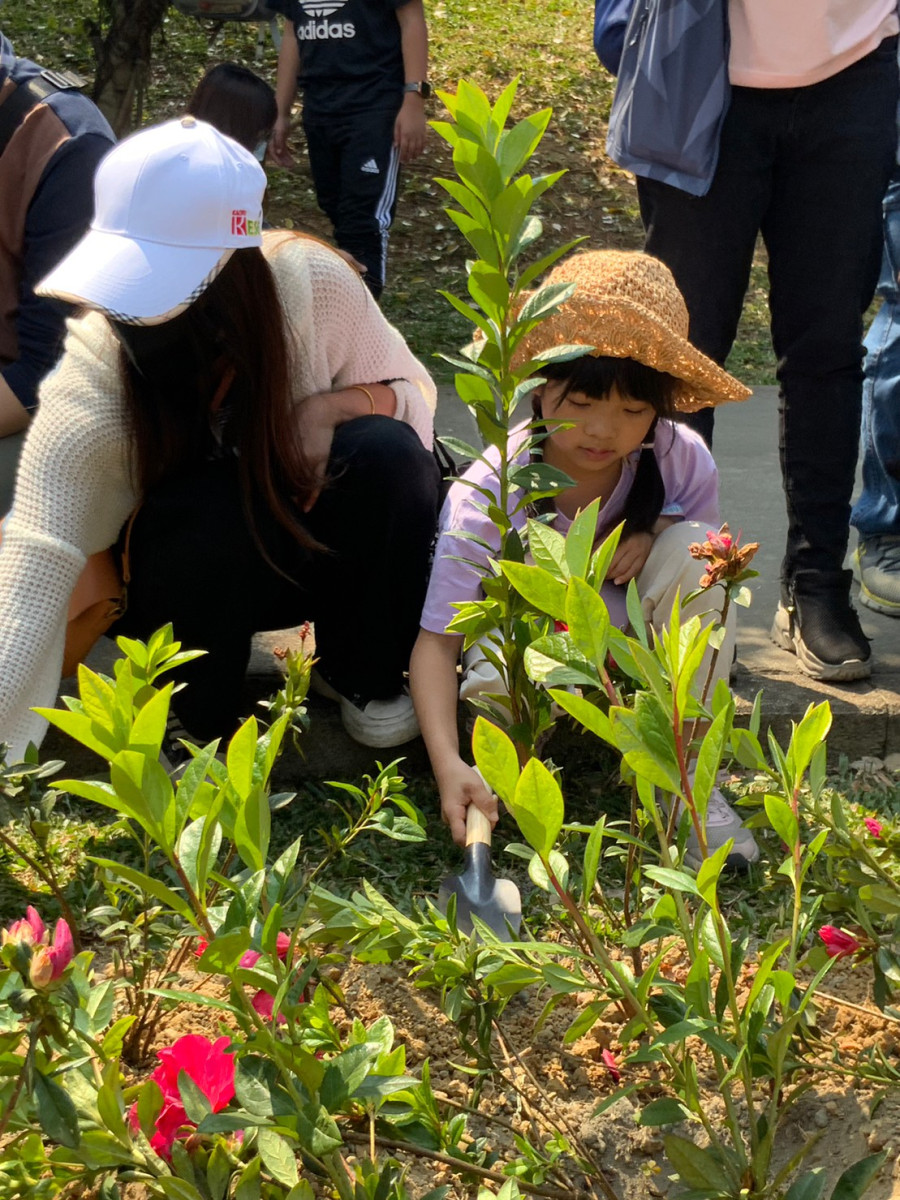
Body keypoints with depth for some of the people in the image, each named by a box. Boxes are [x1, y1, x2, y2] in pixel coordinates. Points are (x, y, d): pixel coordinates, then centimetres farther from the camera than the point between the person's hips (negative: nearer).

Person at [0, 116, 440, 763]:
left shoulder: (309, 280, -24)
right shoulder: (93, 379, -30)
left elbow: (411, 392, -6)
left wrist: (333, 406, -30)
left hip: (320, 550, 2)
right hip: (195, 568, -2)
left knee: (389, 451, -29)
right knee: (206, 508, -36)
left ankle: (366, 678, -3)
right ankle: (204, 726, -8)